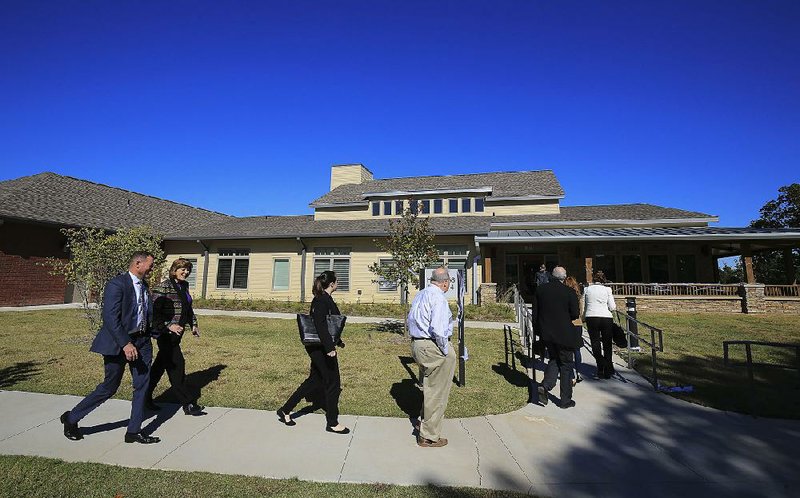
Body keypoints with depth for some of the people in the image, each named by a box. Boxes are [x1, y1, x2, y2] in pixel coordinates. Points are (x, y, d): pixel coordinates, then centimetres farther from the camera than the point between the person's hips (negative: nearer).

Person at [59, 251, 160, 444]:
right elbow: (110, 318, -22)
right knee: (109, 387, 6)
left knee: (142, 385, 8)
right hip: (118, 343, -7)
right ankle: (71, 418, 31)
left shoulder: (143, 285, 10)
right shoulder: (116, 284, -16)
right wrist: (125, 344, -24)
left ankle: (134, 431, 19)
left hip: (141, 341, 7)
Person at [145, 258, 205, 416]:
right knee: (177, 366, -4)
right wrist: (168, 326, -25)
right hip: (165, 334, -8)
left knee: (160, 365, 19)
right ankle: (188, 404, 2)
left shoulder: (184, 286, 10)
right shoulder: (163, 287, -15)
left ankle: (146, 397, 34)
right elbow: (154, 311, -19)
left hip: (177, 333, 8)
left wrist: (193, 324, 18)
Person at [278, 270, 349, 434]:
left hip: (319, 348, 10)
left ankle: (285, 410, 28)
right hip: (321, 348, -10)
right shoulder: (321, 300, -19)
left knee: (315, 381, 18)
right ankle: (332, 423, 17)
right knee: (333, 383, 2)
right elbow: (320, 325, -28)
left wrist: (337, 341, 28)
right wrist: (330, 347, -32)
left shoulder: (325, 299, 12)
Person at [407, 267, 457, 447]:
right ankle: (429, 437, 18)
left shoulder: (420, 294, 11)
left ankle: (426, 427, 37)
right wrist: (446, 351, -14)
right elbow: (438, 329, -26)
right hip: (433, 347, -9)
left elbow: (411, 319, 16)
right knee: (436, 393, 6)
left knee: (429, 390, 24)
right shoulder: (438, 298, -18)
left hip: (417, 344, 9)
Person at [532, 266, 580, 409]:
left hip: (546, 334, 3)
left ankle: (545, 386, 0)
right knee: (566, 365, 11)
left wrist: (539, 330, 13)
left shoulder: (540, 290, -1)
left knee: (554, 360, 21)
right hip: (564, 334, -3)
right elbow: (575, 314, -8)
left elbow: (535, 313, 2)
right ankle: (566, 400, 18)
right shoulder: (569, 292, -12)